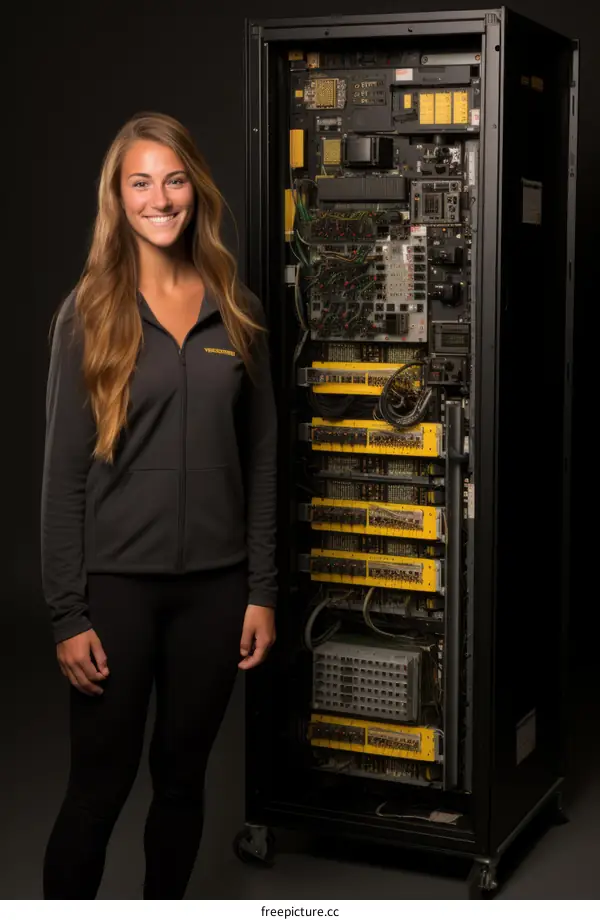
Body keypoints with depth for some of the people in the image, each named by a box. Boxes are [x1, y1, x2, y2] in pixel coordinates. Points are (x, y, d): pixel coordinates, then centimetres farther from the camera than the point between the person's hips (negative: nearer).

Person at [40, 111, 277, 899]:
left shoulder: (237, 311, 5)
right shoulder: (90, 313, -3)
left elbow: (260, 461, 7)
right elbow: (64, 470, -5)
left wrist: (262, 591, 3)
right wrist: (67, 613, -8)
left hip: (214, 583, 3)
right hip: (117, 582, -3)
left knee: (182, 776, 14)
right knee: (98, 786, 4)